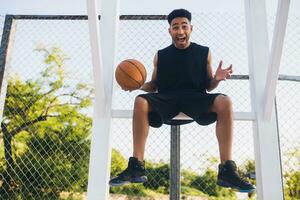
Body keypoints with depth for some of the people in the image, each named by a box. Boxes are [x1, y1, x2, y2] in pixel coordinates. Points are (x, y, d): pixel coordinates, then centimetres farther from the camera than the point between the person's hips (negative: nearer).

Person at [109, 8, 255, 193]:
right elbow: (154, 86, 16)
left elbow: (208, 86, 13)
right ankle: (137, 167, -29)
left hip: (196, 98, 0)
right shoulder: (160, 55, 14)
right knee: (140, 101, -31)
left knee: (224, 101, -31)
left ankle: (227, 170, -30)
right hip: (167, 99, 1)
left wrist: (217, 79, -11)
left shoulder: (204, 53, 12)